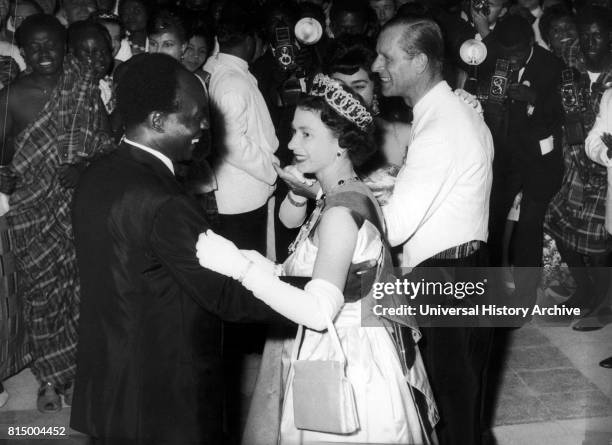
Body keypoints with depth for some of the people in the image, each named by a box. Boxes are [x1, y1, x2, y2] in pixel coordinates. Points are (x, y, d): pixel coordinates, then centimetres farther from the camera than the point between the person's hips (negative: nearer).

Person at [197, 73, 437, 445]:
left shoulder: (342, 209, -21)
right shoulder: (346, 195, 9)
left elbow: (319, 311, -29)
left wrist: (241, 266, -31)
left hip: (345, 364, -9)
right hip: (349, 353, 9)